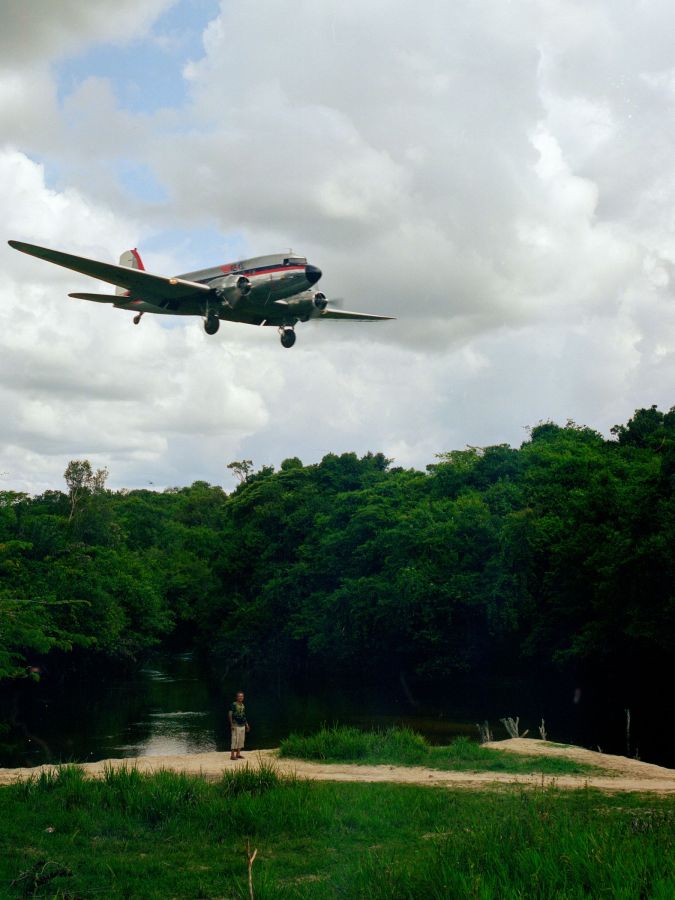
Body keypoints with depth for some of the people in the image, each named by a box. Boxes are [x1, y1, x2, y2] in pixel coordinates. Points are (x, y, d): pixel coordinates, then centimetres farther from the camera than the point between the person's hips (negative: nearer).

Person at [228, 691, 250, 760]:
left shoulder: (243, 705, 11)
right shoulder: (234, 705, -11)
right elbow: (230, 715, -12)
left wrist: (247, 724, 18)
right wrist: (232, 724, -19)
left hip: (242, 725, 8)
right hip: (236, 725, -7)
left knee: (241, 740, 9)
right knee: (235, 740, -8)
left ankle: (238, 754, 18)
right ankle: (232, 755, -4)